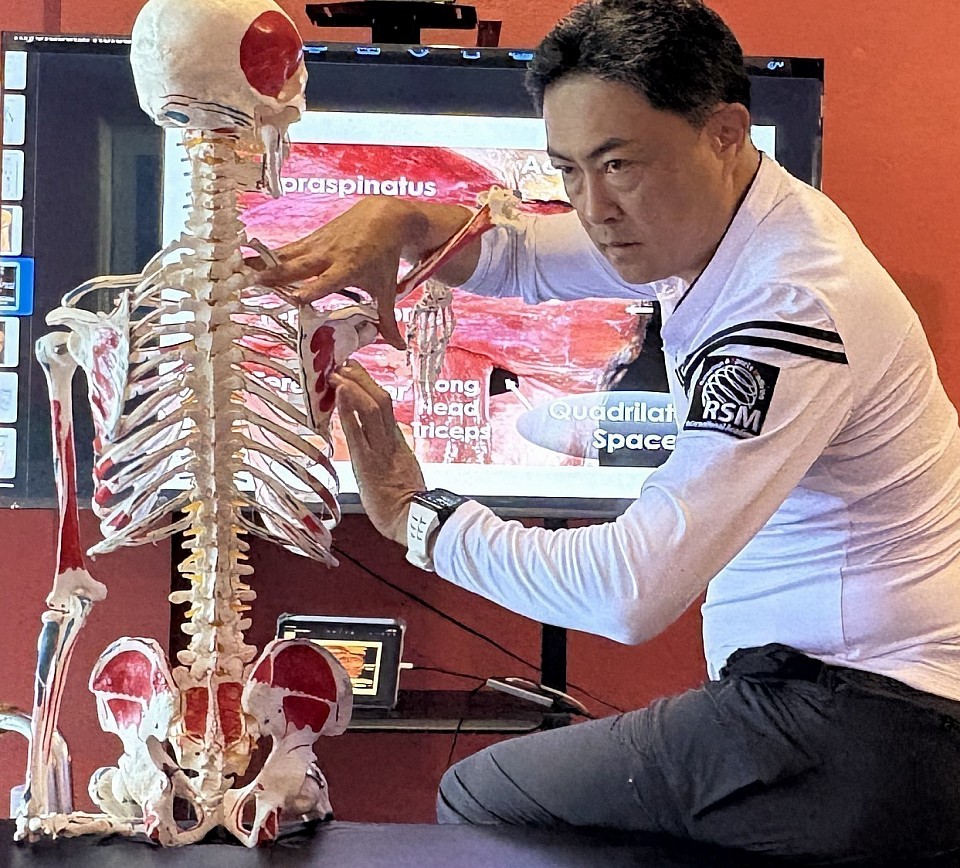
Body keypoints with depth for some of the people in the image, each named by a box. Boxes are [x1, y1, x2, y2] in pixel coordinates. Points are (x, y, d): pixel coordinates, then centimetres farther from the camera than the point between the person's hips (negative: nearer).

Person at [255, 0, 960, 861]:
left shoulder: (796, 310, -27)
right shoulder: (700, 215, 3)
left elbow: (629, 592, -32)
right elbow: (525, 257, 17)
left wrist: (413, 514, -19)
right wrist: (399, 221, -5)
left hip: (857, 736, -9)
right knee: (487, 785, 19)